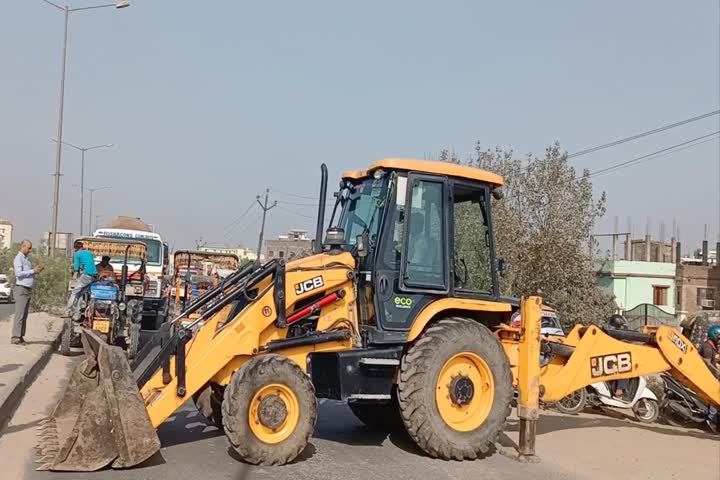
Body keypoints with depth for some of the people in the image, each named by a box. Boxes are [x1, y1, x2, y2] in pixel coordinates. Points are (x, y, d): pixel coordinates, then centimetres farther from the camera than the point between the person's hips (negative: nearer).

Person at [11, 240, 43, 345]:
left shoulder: (26, 259, 20)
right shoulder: (18, 258, -8)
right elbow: (19, 273, -19)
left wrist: (36, 270, 6)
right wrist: (33, 271, -16)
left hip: (28, 289, 9)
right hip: (21, 289, -9)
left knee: (24, 315, 8)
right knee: (19, 314, -10)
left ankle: (20, 336, 10)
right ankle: (15, 337, -9)